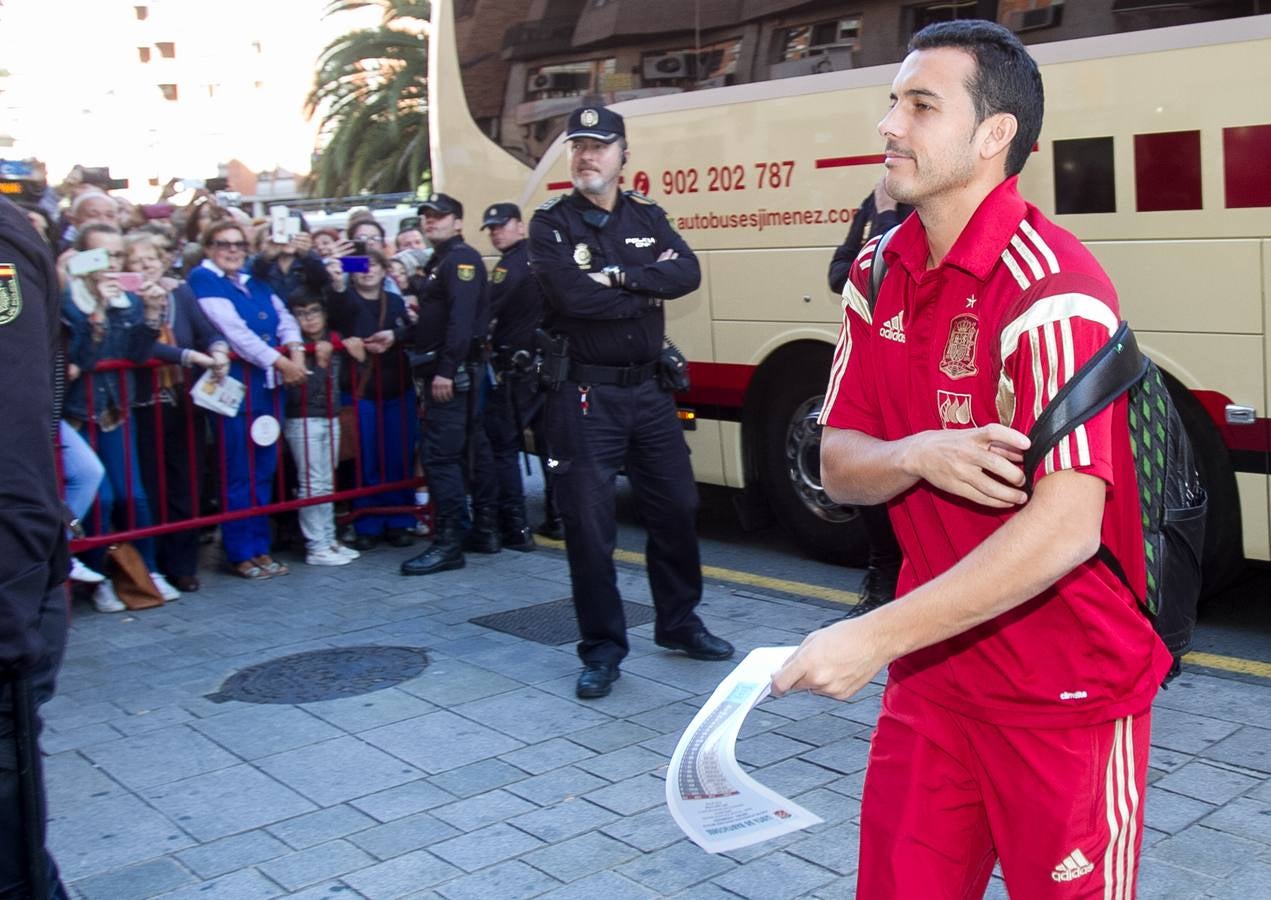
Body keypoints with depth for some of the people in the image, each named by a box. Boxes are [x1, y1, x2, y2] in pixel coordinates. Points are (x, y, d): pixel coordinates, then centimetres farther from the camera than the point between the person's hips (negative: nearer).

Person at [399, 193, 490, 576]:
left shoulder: (461, 258, -10)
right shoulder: (439, 261, 21)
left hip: (453, 370, -11)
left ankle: (448, 543, -9)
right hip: (444, 370, 11)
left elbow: (462, 317, -22)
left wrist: (446, 370, -27)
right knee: (470, 449, 13)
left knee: (440, 455, -11)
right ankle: (485, 530, 21)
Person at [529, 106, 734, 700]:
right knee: (589, 523, -1)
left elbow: (688, 272, -8)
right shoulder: (551, 224, -3)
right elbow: (573, 295, -21)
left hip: (649, 388, 4)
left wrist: (620, 276, -18)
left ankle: (678, 622, 30)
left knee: (675, 507, 11)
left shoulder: (647, 217, 10)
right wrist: (650, 286, -10)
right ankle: (602, 650, 11)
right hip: (585, 394, -4)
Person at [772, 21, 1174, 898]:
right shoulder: (879, 275, 3)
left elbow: (1065, 527, -28)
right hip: (932, 673, 6)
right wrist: (917, 457, -20)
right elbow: (839, 464, 4)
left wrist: (875, 638, -28)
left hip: (1066, 694, -6)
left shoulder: (1051, 291, -21)